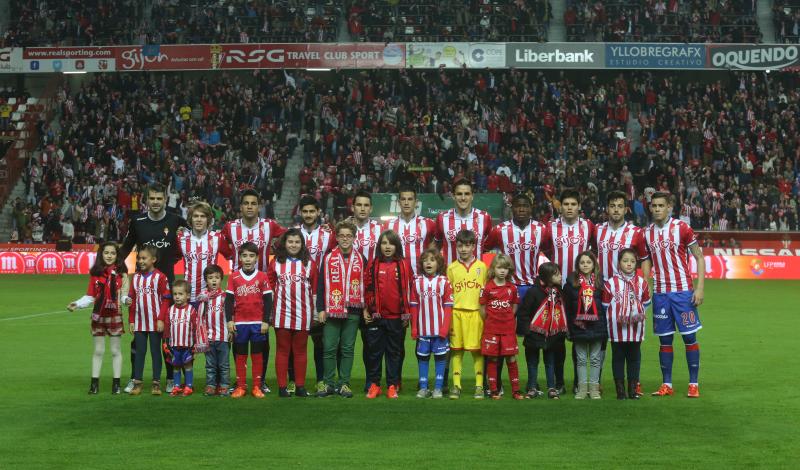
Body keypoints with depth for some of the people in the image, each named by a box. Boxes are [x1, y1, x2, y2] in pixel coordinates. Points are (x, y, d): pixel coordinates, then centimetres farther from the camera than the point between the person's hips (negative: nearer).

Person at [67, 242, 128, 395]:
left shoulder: (120, 273, -2)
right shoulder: (95, 273, 1)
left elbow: (125, 293, -2)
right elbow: (90, 296, 2)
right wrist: (77, 304, -11)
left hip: (114, 315, -1)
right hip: (98, 315, 1)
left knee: (116, 351, 4)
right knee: (98, 350, 7)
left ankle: (116, 383, 10)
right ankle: (94, 383, 11)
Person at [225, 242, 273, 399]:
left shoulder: (262, 276, 0)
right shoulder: (234, 277, 2)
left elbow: (268, 300, 0)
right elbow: (229, 300, 4)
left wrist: (266, 321, -5)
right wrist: (229, 320, -3)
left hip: (258, 323, -1)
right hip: (239, 323, 1)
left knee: (257, 355, 4)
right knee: (240, 355, 6)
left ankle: (257, 387, 9)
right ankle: (241, 386, 11)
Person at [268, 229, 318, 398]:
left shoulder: (310, 263, 6)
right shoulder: (275, 263, 5)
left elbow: (315, 289, 6)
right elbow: (269, 287, 6)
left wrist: (315, 311, 4)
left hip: (303, 314, 1)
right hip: (282, 313, 0)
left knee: (300, 351, 7)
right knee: (282, 350, 4)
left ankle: (300, 387, 12)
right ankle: (282, 387, 6)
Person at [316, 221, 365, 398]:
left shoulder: (361, 259, 7)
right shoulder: (328, 258, 2)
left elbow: (366, 284, 10)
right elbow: (321, 284, 1)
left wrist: (366, 308, 4)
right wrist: (321, 309, -4)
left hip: (353, 311, 1)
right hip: (331, 310, -1)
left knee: (348, 349, 5)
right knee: (329, 348, 0)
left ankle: (344, 384, 11)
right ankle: (329, 384, 8)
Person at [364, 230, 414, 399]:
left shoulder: (404, 265, 2)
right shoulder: (373, 265, 3)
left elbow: (408, 289, 4)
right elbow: (367, 288, 5)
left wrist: (407, 313, 2)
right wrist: (366, 310, 0)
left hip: (396, 317, 0)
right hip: (376, 316, 0)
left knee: (394, 351, 6)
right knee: (375, 350, 6)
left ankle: (392, 386, 12)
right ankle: (374, 384, 14)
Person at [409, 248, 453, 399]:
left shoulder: (444, 282, -3)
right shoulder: (417, 282, 3)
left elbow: (448, 307, -4)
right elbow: (414, 307, 5)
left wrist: (445, 328, -11)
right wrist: (414, 328, 0)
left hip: (439, 329, -2)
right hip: (422, 329, 2)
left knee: (440, 357, 3)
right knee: (422, 357, 7)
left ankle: (438, 388, 9)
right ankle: (423, 388, 14)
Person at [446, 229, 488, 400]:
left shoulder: (482, 267, 6)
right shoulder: (451, 268, 7)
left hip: (476, 312, -1)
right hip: (456, 312, 1)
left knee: (477, 350, 1)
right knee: (456, 349, 3)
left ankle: (479, 386, 8)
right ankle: (456, 385, 8)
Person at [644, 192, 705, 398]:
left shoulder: (682, 228, -6)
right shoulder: (647, 233, 7)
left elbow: (699, 258, -3)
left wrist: (699, 288, -11)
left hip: (683, 292, -4)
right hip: (660, 294, 4)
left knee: (689, 337, -1)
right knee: (665, 340, 7)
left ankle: (693, 384, 5)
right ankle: (666, 384, 14)